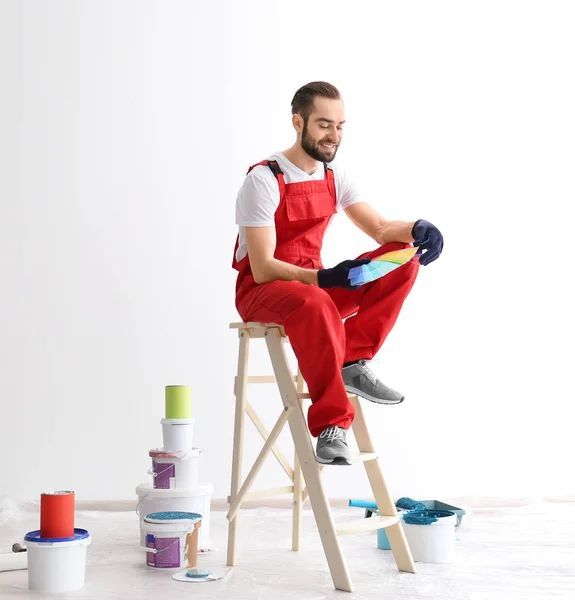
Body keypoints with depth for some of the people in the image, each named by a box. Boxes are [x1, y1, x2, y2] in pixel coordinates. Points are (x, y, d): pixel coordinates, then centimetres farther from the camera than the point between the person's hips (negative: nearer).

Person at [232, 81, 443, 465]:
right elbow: (263, 269, -22)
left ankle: (353, 363, -16)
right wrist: (323, 277, -37)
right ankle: (332, 425, -31)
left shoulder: (334, 177, 4)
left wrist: (418, 229, -21)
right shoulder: (264, 180, -17)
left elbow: (380, 228, 2)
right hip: (260, 291, -7)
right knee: (314, 304, -42)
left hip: (314, 284, 7)